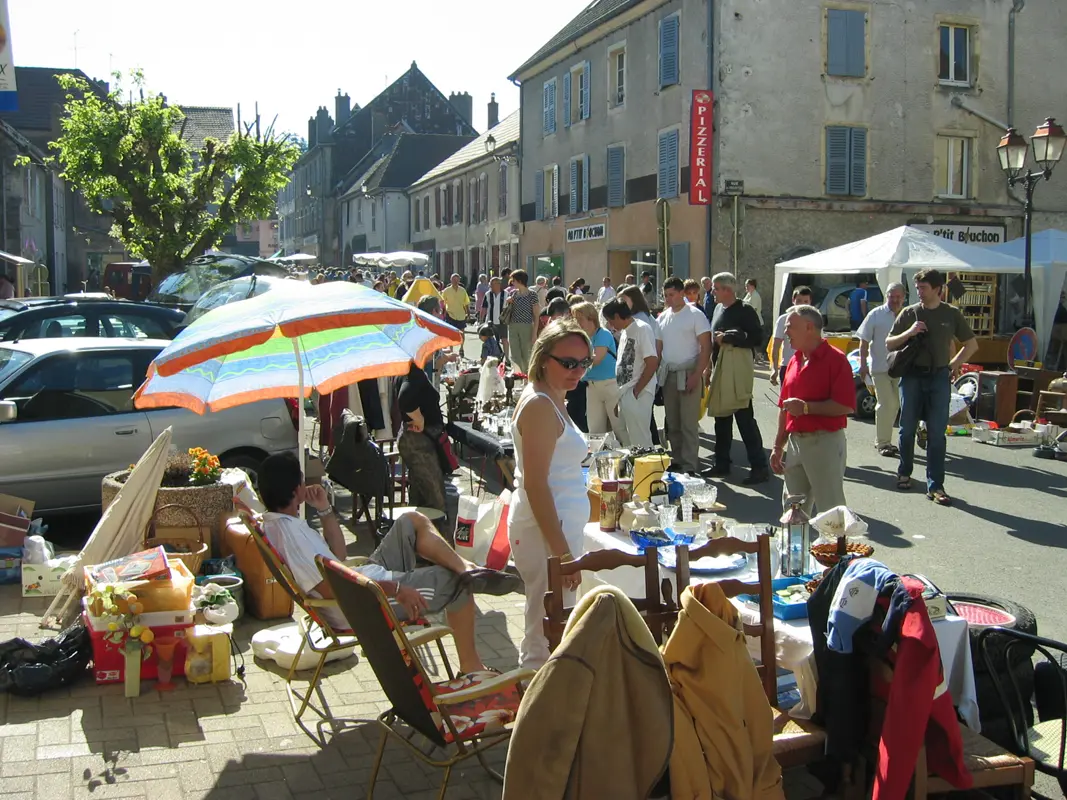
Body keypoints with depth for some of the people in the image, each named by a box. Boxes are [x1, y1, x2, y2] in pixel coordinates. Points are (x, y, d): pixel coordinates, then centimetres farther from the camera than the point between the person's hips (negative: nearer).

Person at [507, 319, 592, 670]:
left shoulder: (550, 400, 13)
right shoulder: (539, 405, -17)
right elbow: (535, 484, -22)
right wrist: (562, 551, -23)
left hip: (559, 526, 11)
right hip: (547, 532, -11)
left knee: (542, 630, 20)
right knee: (548, 638, -3)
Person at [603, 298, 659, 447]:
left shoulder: (642, 329, -11)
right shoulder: (625, 331, 16)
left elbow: (652, 363, -17)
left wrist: (636, 391, -15)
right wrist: (620, 396, 13)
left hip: (637, 394, -9)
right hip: (625, 394, 9)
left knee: (639, 441, -9)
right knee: (625, 439, 13)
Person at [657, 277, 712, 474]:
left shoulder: (695, 315, -6)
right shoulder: (663, 317, 11)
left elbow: (706, 347, -9)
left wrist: (697, 375, -16)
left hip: (688, 374, -6)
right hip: (668, 375, 6)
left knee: (689, 424, -5)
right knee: (672, 423, 11)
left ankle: (690, 466, 0)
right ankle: (677, 461, 21)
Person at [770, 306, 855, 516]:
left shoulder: (835, 359, -11)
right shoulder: (794, 361, 14)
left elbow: (846, 406, -20)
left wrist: (806, 407, -19)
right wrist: (778, 447, 16)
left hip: (825, 442, -8)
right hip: (795, 442, 8)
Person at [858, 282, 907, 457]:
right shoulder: (876, 315, -3)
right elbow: (864, 341, -2)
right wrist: (863, 364, -9)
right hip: (880, 367, -5)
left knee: (894, 405, 11)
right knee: (886, 404, -8)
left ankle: (884, 441, 24)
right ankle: (882, 443, 2)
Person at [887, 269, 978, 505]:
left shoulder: (951, 314, 5)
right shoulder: (909, 313, 5)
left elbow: (971, 345, 14)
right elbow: (889, 344, 6)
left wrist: (953, 365, 5)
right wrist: (909, 332, -10)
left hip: (939, 377, -1)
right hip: (912, 376, 1)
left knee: (937, 433, -2)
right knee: (907, 429, 8)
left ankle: (935, 485, -1)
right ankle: (904, 472, 27)